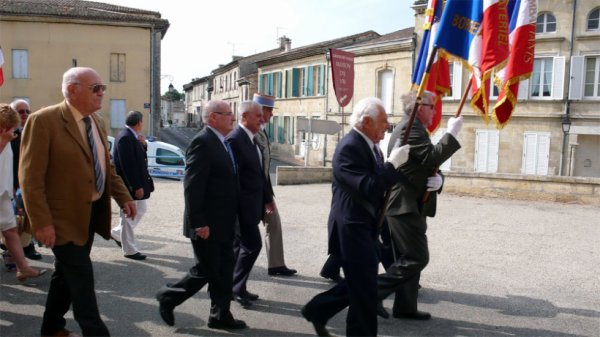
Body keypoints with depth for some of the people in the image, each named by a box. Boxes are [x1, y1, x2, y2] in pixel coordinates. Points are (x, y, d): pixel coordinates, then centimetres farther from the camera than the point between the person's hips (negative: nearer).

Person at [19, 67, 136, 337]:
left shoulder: (97, 122, 8)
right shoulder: (44, 120, -16)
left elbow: (106, 167, 16)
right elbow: (30, 177, -18)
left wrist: (123, 197, 5)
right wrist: (42, 223, -22)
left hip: (92, 213, 8)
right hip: (65, 217, -8)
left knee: (67, 274, 20)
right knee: (81, 277, -2)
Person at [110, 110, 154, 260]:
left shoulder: (130, 136, 8)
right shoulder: (125, 138, -22)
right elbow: (128, 165, -25)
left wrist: (142, 144, 4)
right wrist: (136, 187, -24)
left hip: (137, 183, 10)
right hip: (129, 185, -10)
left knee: (140, 210, 20)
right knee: (129, 216, 2)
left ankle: (117, 233, 34)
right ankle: (129, 250, 14)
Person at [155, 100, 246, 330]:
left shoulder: (220, 143, 12)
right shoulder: (202, 142, -17)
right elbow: (192, 187, -22)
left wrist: (231, 221, 17)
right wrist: (198, 223, -22)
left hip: (223, 224, 9)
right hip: (207, 225, -9)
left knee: (224, 271, 13)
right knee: (205, 271, 3)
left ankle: (220, 315, 24)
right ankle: (168, 297, 23)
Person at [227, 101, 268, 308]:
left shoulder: (252, 139, 13)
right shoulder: (235, 139, -17)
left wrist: (267, 198, 19)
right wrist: (236, 207, -21)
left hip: (251, 204, 10)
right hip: (242, 204, -10)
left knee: (240, 246, 15)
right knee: (252, 244, -6)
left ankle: (233, 287, 26)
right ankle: (237, 287, 8)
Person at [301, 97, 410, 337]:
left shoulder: (370, 145, 10)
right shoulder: (349, 148, -21)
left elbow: (380, 181, 14)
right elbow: (367, 188, -29)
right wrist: (393, 164, -21)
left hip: (365, 227, 10)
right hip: (352, 229, -10)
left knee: (361, 285, 20)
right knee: (364, 291, 0)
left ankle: (317, 310, 34)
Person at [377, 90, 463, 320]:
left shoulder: (412, 128, 20)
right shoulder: (411, 127, -13)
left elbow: (426, 166, 18)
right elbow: (432, 158, -24)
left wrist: (437, 179, -4)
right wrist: (452, 133, -14)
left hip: (406, 204, 11)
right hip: (405, 205, -11)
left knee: (409, 258, 14)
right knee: (417, 258, -8)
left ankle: (405, 306, 22)